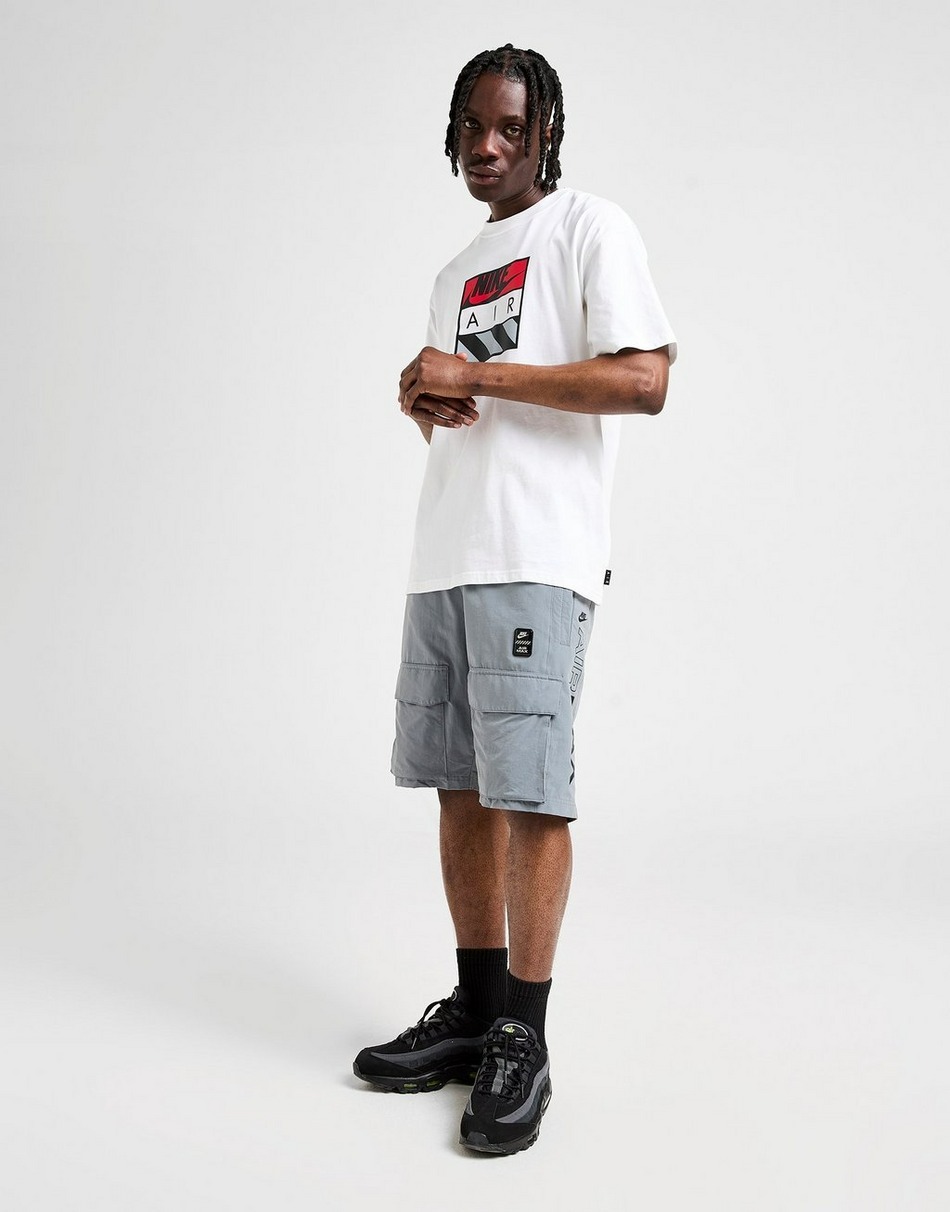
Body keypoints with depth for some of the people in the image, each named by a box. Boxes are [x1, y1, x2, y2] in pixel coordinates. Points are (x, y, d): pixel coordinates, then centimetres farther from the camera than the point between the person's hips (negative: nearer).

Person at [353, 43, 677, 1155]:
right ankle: (476, 1010, 18)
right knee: (462, 787, 8)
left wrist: (477, 375, -11)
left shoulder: (588, 228, 2)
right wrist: (424, 400, 5)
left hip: (534, 560, -8)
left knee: (531, 795, -8)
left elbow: (645, 381, -11)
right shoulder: (456, 272, 25)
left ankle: (524, 1042, 0)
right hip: (443, 554, 8)